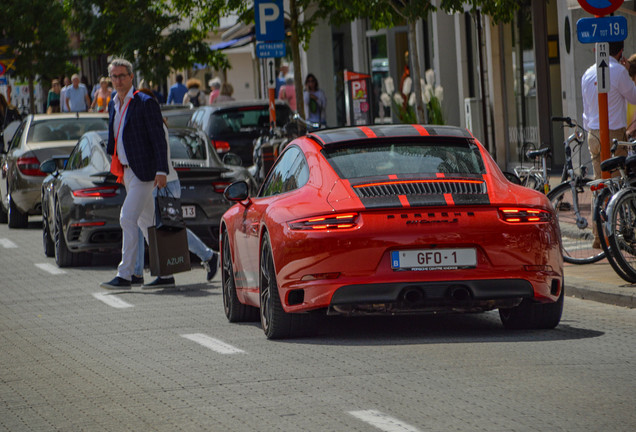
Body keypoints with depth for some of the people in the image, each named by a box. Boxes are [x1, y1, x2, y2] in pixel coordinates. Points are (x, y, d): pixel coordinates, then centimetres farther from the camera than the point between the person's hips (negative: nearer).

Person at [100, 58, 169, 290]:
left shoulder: (146, 103, -11)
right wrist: (115, 166, 18)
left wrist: (161, 171, -18)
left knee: (128, 219, -15)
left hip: (143, 171, -8)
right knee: (146, 221, 15)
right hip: (126, 172, 8)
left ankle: (124, 276, -16)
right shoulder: (113, 105, 13)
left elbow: (159, 139, -13)